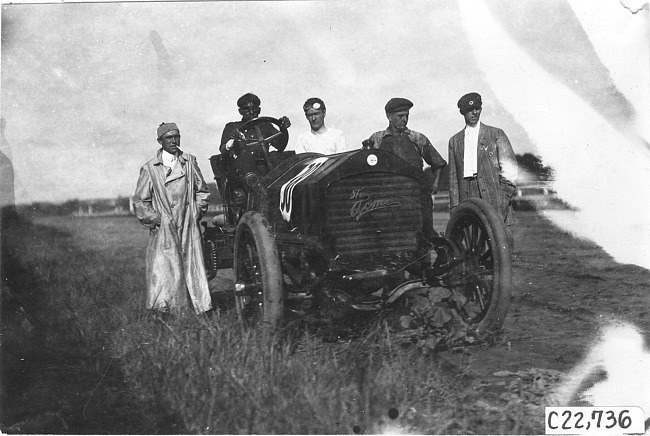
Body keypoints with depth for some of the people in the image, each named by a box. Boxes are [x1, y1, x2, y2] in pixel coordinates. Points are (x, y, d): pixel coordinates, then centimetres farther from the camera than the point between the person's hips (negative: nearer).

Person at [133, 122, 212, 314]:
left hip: (189, 228, 2)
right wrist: (154, 219, 0)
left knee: (193, 268, 0)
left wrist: (196, 212, 7)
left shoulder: (189, 161, 10)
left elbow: (202, 190, 17)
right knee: (163, 273, -6)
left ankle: (203, 308, 5)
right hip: (163, 230, -2)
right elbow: (139, 201, 8)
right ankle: (163, 314, 0)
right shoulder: (150, 168, 4)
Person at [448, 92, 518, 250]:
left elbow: (509, 167, 6)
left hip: (495, 202, -1)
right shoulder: (454, 141, 17)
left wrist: (505, 195, -3)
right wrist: (454, 206, 8)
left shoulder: (496, 135, 10)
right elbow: (453, 177, 15)